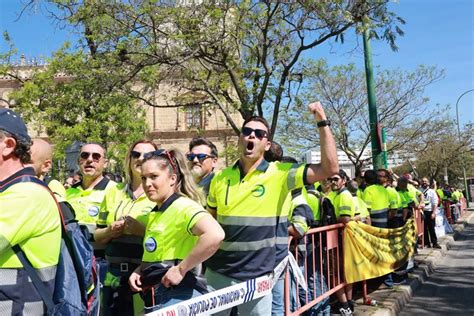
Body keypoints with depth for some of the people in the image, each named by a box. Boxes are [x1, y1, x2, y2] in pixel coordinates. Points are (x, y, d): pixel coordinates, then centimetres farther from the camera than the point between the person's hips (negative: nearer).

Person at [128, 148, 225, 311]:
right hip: (155, 297, 9)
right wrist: (139, 270, 7)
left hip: (177, 296, -9)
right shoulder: (156, 213, 11)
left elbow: (215, 235, -34)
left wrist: (181, 269, -26)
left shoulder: (183, 206, -16)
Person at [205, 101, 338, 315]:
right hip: (217, 273, 3)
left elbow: (330, 168, -14)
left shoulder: (279, 174, -7)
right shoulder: (221, 178, 2)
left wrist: (322, 122, -15)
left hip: (256, 277, -2)